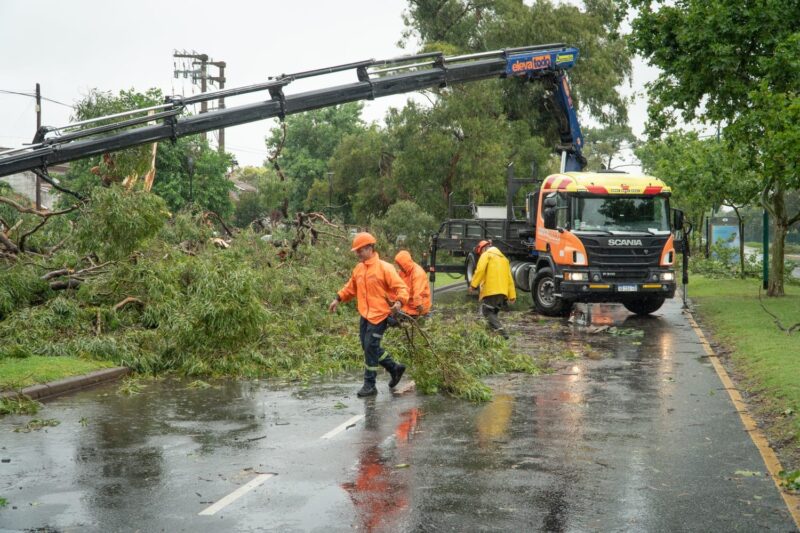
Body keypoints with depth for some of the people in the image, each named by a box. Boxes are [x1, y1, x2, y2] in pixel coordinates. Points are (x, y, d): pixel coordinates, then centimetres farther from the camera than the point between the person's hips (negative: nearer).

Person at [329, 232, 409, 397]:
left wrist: (399, 302, -31)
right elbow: (351, 287, 23)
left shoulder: (384, 268, -12)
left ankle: (369, 385, 3)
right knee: (369, 347, 11)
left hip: (379, 315, -7)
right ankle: (395, 368, 29)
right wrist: (338, 299, 13)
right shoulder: (359, 269, 9)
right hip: (364, 315, 8)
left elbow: (401, 288, -14)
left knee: (371, 348, -7)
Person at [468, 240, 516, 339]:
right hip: (503, 292, 7)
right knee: (493, 312, 17)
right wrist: (512, 295, 18)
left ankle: (501, 331, -24)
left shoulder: (486, 255, 3)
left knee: (487, 312, -6)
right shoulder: (503, 257, 26)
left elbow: (480, 270, -15)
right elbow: (510, 278, 20)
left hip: (490, 291, -7)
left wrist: (473, 285, -14)